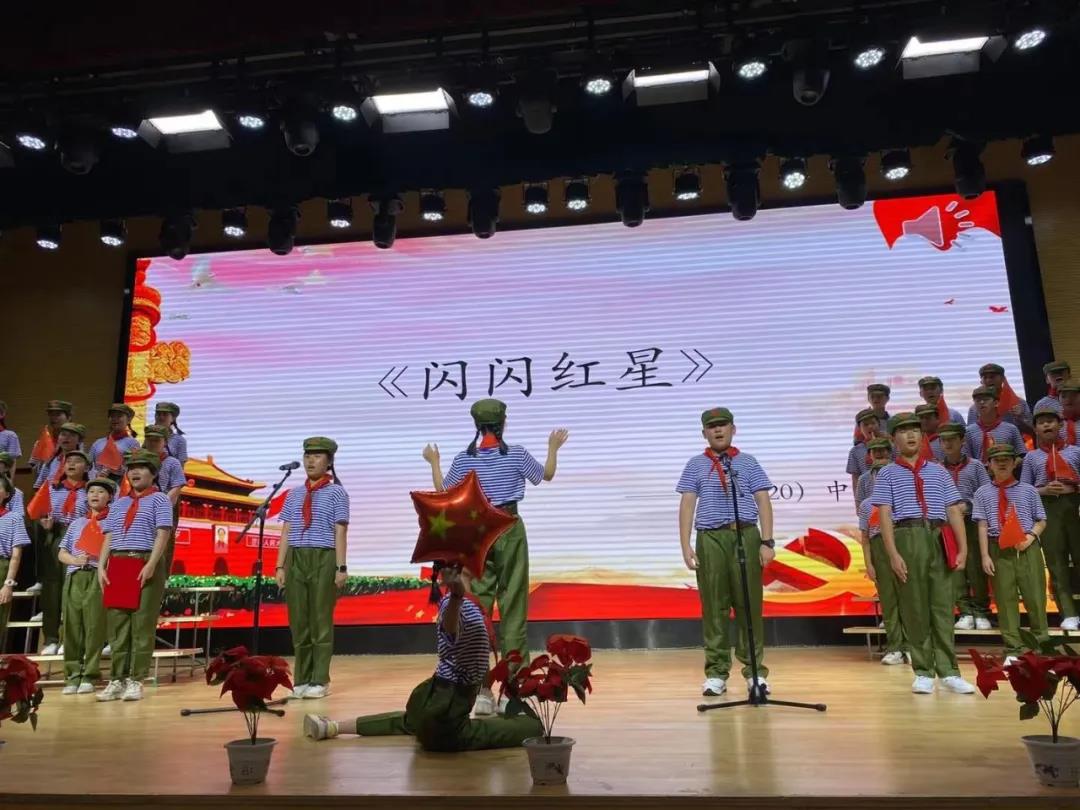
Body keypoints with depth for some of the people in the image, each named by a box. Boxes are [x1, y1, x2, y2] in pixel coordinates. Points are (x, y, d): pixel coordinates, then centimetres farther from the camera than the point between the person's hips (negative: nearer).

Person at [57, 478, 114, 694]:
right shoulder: (76, 524, 22)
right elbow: (62, 553, 19)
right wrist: (75, 560, -1)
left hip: (98, 577, -4)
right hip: (74, 578, 5)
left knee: (94, 627, -5)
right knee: (72, 626, 2)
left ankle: (89, 676, 1)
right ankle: (73, 675, 8)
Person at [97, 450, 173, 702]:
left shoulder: (159, 500, 4)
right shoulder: (118, 504, 21)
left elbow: (163, 534, -7)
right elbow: (108, 537, 15)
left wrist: (151, 565, -17)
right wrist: (101, 566, 2)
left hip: (145, 564, -5)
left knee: (142, 625, -4)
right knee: (117, 624, 4)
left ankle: (135, 681, -1)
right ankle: (116, 680, 8)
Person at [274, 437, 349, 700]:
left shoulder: (336, 493, 0)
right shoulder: (294, 495, 13)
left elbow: (340, 533, -4)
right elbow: (286, 532, 11)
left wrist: (341, 567, -9)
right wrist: (280, 566, 5)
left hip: (323, 559, -4)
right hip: (295, 559, 4)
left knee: (321, 621, 2)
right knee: (298, 621, 8)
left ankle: (319, 680, 10)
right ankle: (301, 679, 19)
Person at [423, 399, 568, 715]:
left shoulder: (463, 459, -1)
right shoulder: (516, 454, -4)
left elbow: (443, 492, 11)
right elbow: (546, 475, 12)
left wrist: (434, 463, 26)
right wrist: (553, 448, 28)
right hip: (509, 529, -1)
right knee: (513, 610, 4)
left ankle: (480, 690, 5)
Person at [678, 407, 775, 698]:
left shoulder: (748, 463, 12)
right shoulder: (695, 465, 12)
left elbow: (763, 502, 7)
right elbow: (687, 505, 7)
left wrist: (767, 542, -3)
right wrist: (686, 545, -2)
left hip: (746, 536, 0)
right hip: (710, 539, 0)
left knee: (749, 604, 1)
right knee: (714, 606, 2)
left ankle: (755, 670, 10)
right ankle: (716, 672, 9)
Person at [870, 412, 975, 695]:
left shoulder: (938, 471, 16)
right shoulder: (887, 475, 7)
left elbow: (954, 510, 11)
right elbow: (885, 515, -1)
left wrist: (962, 548, 1)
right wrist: (893, 553, -11)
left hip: (940, 539, 2)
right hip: (908, 538, -2)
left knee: (943, 605, 3)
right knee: (914, 607, 2)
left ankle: (948, 671, 9)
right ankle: (923, 672, 10)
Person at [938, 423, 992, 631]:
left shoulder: (975, 466, 7)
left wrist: (967, 505, -12)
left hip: (972, 522, -1)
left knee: (976, 567, -1)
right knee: (955, 568, -1)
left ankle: (981, 612, 9)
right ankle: (965, 612, 5)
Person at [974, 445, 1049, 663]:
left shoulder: (1028, 490, 7)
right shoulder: (983, 493, 4)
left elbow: (1041, 521, 9)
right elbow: (982, 526, 0)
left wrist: (1031, 536, -11)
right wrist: (985, 556, -6)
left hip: (1027, 548, 1)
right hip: (1000, 549, -1)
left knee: (1035, 596, 5)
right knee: (1005, 599, 3)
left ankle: (1042, 644, 20)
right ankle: (1013, 649, 11)